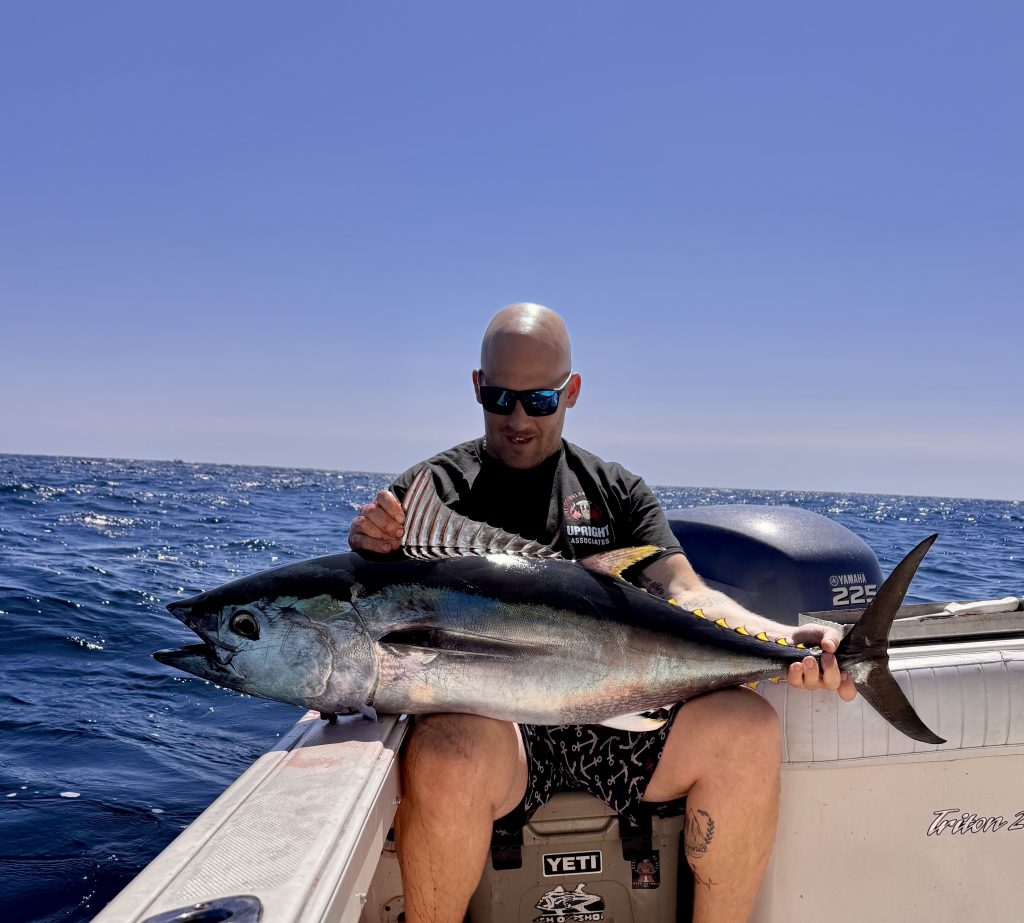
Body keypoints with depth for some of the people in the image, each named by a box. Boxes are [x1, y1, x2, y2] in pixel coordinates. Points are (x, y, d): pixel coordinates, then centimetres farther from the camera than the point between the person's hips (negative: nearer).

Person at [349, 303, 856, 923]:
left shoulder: (616, 490, 16)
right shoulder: (431, 491, 7)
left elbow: (684, 592, 5)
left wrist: (785, 639, -13)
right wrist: (372, 562, -22)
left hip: (617, 715, 3)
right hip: (489, 721, -3)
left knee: (746, 727, -21)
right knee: (451, 752, -37)